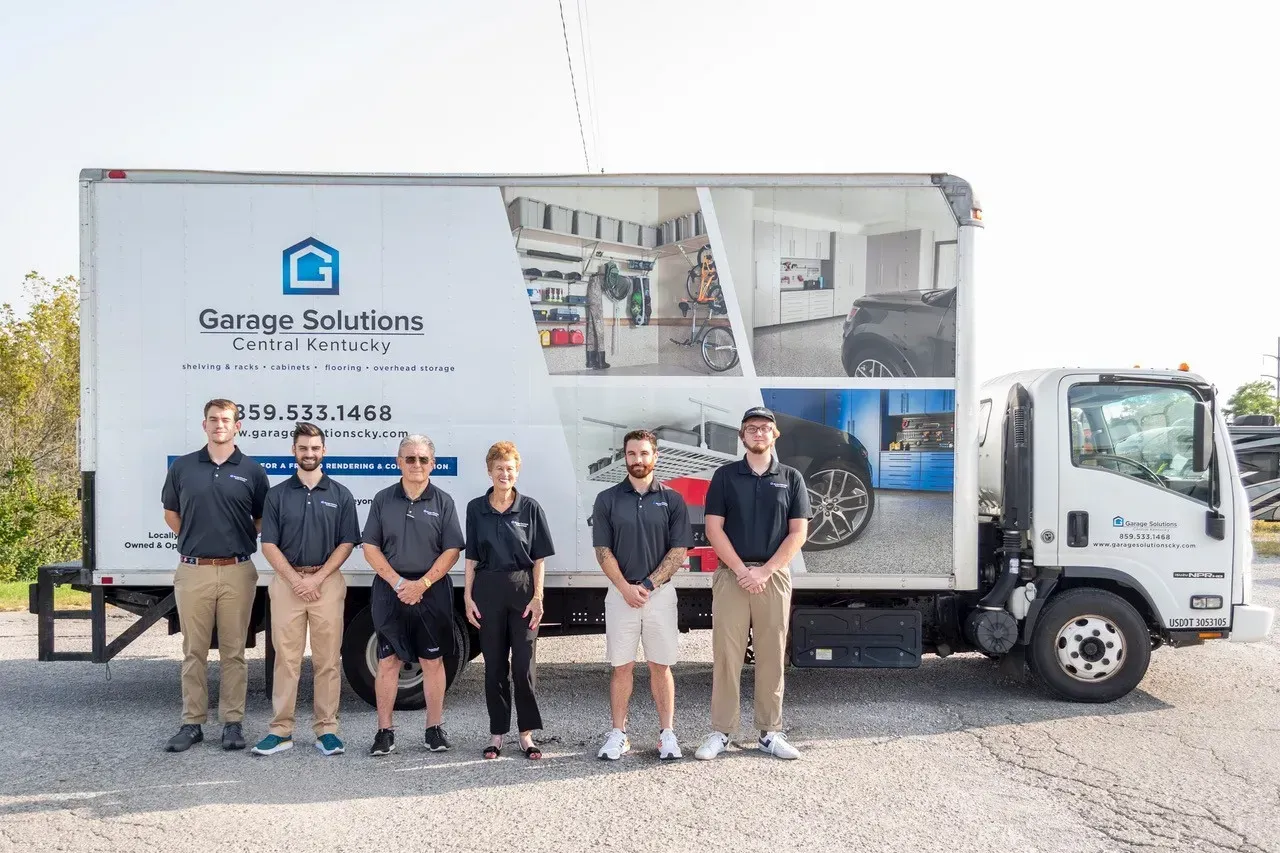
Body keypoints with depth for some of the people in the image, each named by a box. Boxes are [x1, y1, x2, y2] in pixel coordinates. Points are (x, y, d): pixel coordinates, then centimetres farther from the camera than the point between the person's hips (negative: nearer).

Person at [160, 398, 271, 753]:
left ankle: (233, 723, 13)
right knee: (194, 651, 7)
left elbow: (262, 521, 11)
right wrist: (197, 539, 9)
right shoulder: (183, 467, 6)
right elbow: (171, 514, 16)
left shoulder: (252, 471, 3)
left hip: (237, 572, -1)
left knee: (233, 652, 6)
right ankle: (192, 723, 15)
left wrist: (238, 541, 2)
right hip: (193, 571, 1)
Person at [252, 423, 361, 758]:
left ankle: (326, 729, 9)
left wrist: (317, 578, -9)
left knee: (328, 659, 2)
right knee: (286, 658, 2)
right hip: (287, 580, 0)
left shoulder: (340, 495, 6)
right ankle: (281, 730, 7)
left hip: (327, 581, 0)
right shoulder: (277, 494, 7)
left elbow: (346, 544, 2)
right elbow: (269, 544, 3)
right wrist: (295, 579, -9)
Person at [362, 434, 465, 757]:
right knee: (387, 661, 4)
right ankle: (384, 732, 12)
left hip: (432, 591, 0)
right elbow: (370, 548, 2)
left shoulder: (442, 501, 3)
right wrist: (398, 582, -10)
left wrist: (423, 584, -12)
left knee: (433, 660, 5)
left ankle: (435, 728, 16)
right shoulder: (383, 499, 5)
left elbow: (452, 550, -1)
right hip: (390, 589, 1)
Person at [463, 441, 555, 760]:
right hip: (488, 590, 1)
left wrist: (537, 597, -5)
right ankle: (497, 734, 18)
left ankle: (526, 733, 11)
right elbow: (471, 557, 8)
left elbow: (538, 558, 2)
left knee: (523, 665, -1)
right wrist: (468, 596, 2)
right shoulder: (476, 508, 6)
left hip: (522, 590, -1)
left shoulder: (530, 508, 1)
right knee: (494, 665, 8)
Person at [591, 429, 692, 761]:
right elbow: (603, 551, 0)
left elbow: (679, 550, -1)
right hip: (620, 592, 0)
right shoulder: (607, 499, 4)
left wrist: (648, 586, -10)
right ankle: (618, 734, 13)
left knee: (660, 665, 5)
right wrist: (626, 588, -11)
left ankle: (667, 733, 13)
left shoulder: (672, 499, 3)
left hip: (660, 592, 0)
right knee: (622, 666, 5)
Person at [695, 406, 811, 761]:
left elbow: (798, 532, 1)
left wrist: (765, 571, -9)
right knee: (726, 655, 0)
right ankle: (720, 732, 7)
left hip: (774, 575, 1)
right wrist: (741, 570, -10)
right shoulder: (725, 476, 5)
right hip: (731, 574, -1)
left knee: (771, 656, 5)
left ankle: (770, 732, 14)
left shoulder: (791, 478, 7)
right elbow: (713, 529, -1)